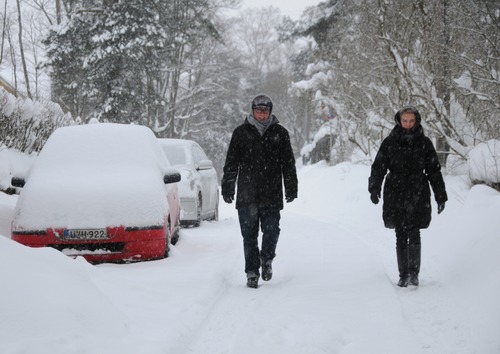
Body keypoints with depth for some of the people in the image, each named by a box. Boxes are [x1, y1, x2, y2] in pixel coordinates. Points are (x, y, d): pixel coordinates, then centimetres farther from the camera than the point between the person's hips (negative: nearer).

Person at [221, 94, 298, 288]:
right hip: (247, 194, 0)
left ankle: (267, 259, 24)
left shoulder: (280, 133, 7)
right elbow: (231, 163, 9)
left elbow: (288, 163, 11)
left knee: (271, 230, -4)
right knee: (249, 235, 0)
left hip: (272, 194, 0)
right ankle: (252, 272, 8)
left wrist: (291, 189, 7)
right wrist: (227, 188, 5)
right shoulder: (241, 132, 6)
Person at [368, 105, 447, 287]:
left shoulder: (424, 143, 4)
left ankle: (413, 273, -8)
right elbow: (378, 167, 2)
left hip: (417, 195, -1)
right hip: (396, 195, 1)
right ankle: (403, 275, 11)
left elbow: (434, 170, 9)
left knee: (414, 234, -12)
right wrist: (374, 188, -13)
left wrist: (440, 196, 9)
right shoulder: (390, 142, 4)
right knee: (400, 237, 5)